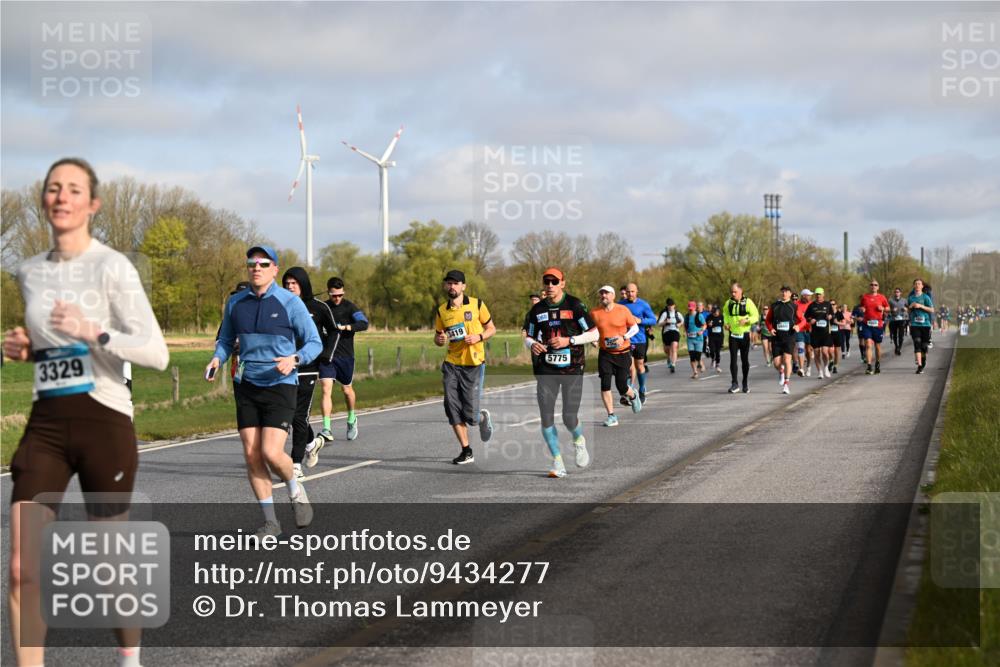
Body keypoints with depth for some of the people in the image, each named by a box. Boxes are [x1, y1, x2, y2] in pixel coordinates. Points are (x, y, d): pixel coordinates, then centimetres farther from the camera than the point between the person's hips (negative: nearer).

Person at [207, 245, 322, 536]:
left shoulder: (290, 302, -7)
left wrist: (294, 359, -23)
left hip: (280, 386, -4)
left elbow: (314, 343, -4)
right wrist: (217, 359, -3)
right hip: (246, 388, 4)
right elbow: (226, 340, 18)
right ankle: (270, 521, 11)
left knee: (271, 452, -15)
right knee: (252, 455, -1)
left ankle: (296, 491, 17)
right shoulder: (236, 303, 6)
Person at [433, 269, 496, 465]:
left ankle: (482, 417, 32)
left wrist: (479, 337, -13)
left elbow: (491, 328, 7)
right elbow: (437, 337, 16)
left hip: (474, 364, -3)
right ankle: (466, 451, 8)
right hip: (452, 364, 3)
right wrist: (439, 340, -9)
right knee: (452, 408, -6)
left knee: (470, 415, -7)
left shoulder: (477, 304, -1)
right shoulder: (441, 311, 5)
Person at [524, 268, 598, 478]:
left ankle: (579, 441, 29)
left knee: (569, 419, -7)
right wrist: (532, 344, -6)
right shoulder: (537, 309, 8)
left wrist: (569, 340, -15)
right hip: (546, 369, 3)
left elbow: (594, 334, -3)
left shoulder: (574, 305, -3)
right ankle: (557, 462, 7)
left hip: (572, 368, -3)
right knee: (546, 417, -6)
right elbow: (529, 336, 17)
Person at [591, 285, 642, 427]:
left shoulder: (623, 310, -6)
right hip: (605, 353, 1)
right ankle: (611, 416, -1)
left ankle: (633, 396, 38)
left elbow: (635, 327, 1)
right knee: (605, 383, -11)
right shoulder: (594, 313, -2)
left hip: (622, 353, -1)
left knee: (622, 386, 1)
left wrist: (624, 337, -14)